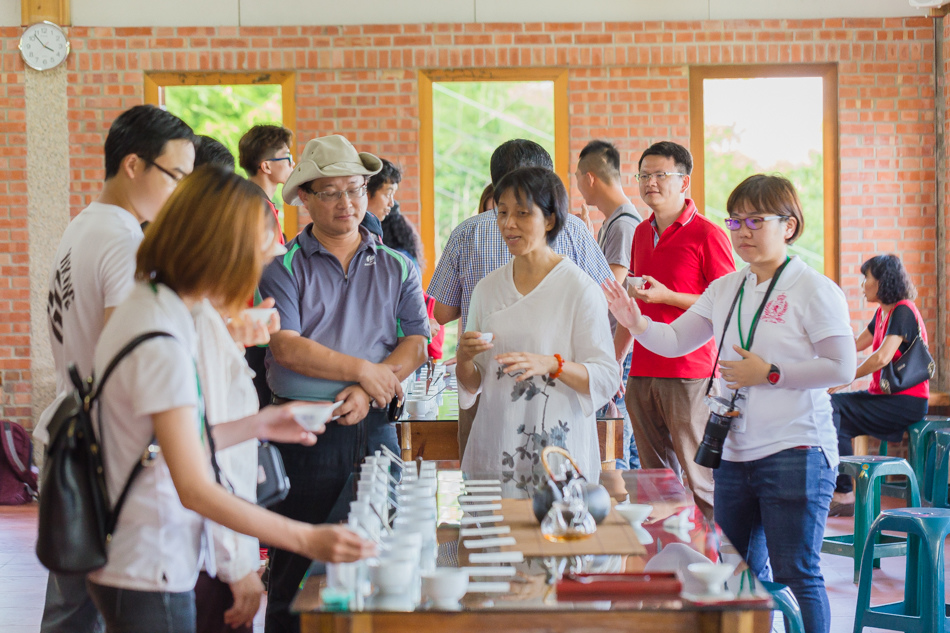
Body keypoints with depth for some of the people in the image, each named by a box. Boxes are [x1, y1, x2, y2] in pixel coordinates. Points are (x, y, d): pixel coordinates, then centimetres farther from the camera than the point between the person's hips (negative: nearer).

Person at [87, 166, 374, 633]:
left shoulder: (142, 309, 8)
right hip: (147, 579, -10)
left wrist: (254, 427, 13)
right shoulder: (162, 345, -22)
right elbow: (195, 489, -24)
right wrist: (306, 538, -27)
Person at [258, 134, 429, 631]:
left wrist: (367, 393, -13)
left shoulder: (396, 268, 12)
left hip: (374, 427, 3)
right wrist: (363, 371, -11)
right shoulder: (282, 268, 2)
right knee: (297, 569, 0)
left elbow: (416, 343, 1)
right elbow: (286, 347, -10)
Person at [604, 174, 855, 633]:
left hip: (794, 454, -7)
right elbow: (675, 341, 14)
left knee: (794, 574, -4)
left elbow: (842, 368, -12)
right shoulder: (724, 290, 13)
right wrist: (637, 323, -5)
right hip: (734, 453, 7)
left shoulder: (814, 290, -7)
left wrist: (770, 374, -15)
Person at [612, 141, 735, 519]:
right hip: (642, 375, 7)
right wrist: (613, 362, 20)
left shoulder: (707, 234, -5)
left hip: (690, 375, -7)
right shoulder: (641, 233, 17)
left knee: (702, 479, -7)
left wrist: (667, 296, -15)